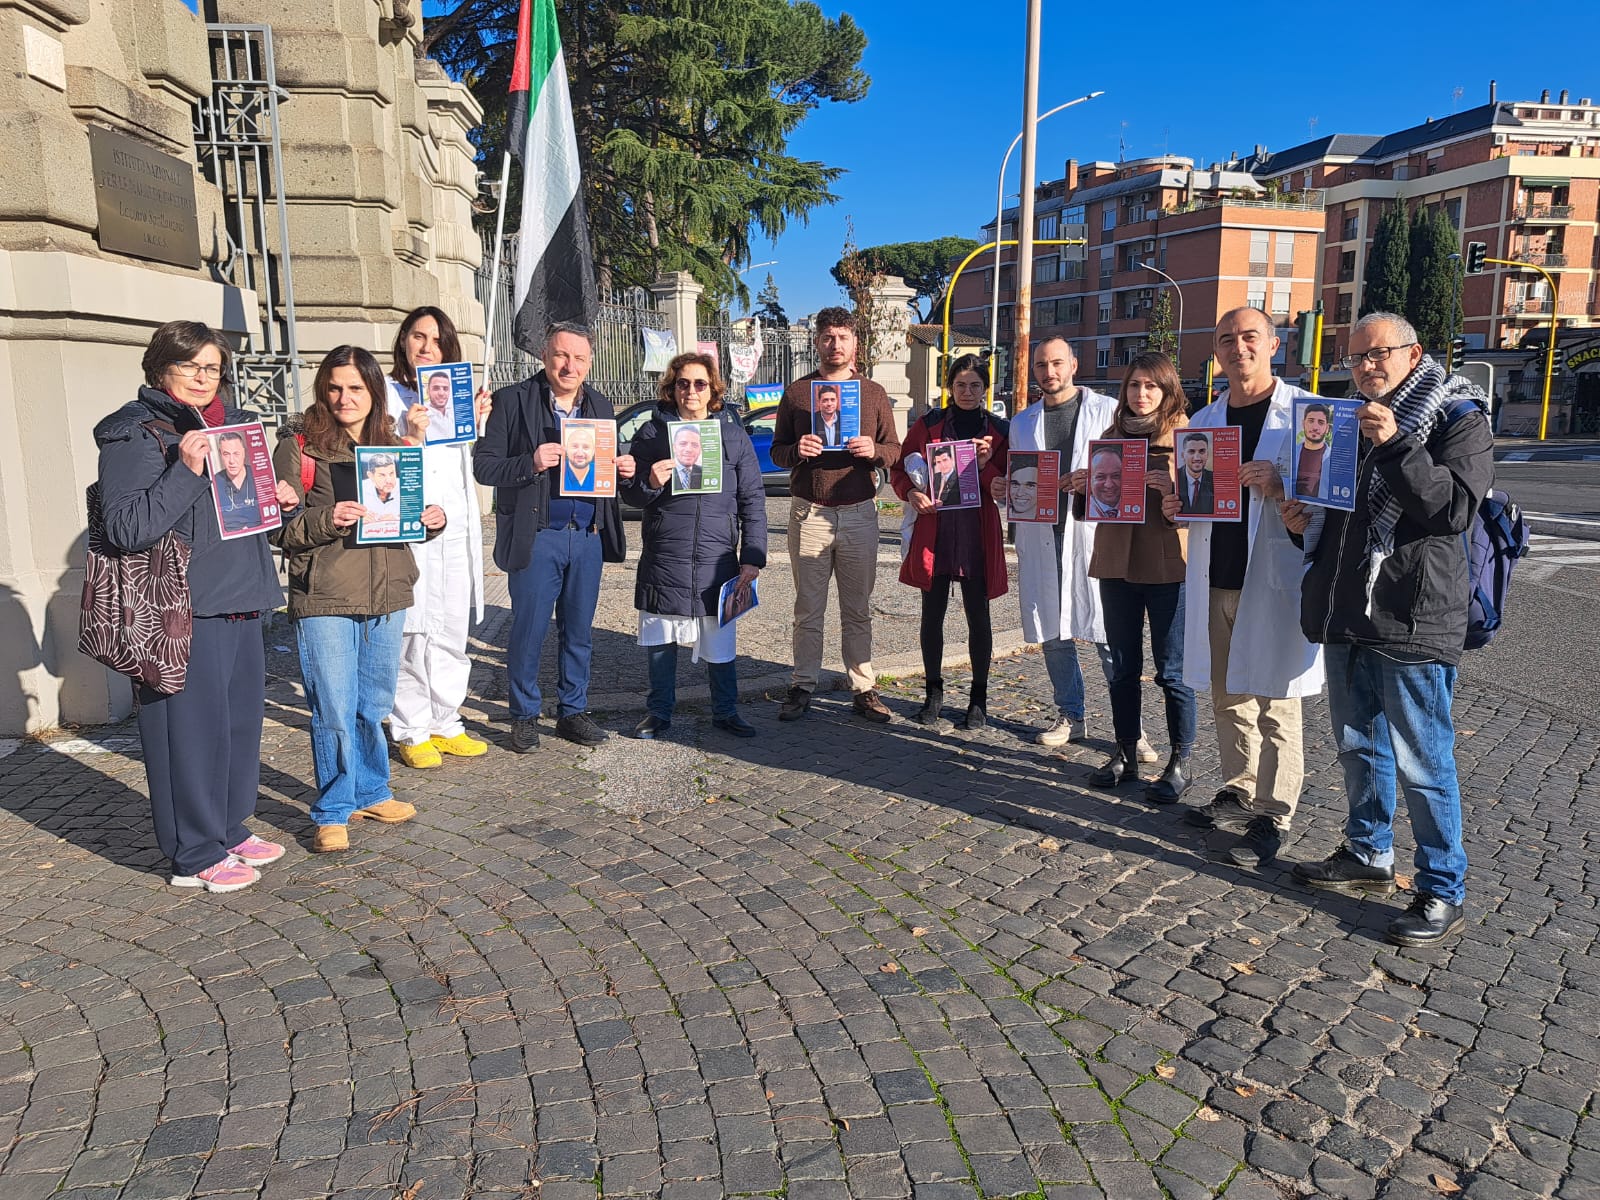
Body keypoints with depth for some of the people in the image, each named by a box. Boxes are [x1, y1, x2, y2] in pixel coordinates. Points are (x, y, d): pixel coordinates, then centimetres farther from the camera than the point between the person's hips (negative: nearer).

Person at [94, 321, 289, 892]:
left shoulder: (230, 423, 16)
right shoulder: (135, 432, -8)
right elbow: (126, 528, -17)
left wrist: (277, 496, 6)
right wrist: (185, 470, -23)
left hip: (241, 603, 8)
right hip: (184, 612, -8)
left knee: (241, 719, 15)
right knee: (193, 727, -1)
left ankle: (230, 829, 31)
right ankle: (195, 855, 13)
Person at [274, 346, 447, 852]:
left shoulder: (392, 443, 11)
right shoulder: (298, 444, -3)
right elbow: (280, 526, -7)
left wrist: (432, 519, -3)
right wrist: (326, 520, -24)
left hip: (387, 595, 5)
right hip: (324, 600, -4)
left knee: (375, 705, 16)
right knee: (334, 710, 0)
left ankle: (371, 792, 33)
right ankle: (333, 811, 15)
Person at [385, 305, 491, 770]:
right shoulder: (386, 393, 0)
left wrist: (474, 423, 5)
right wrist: (411, 436, -22)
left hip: (456, 526, 6)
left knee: (452, 631, 9)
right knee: (411, 631, -3)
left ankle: (445, 723, 20)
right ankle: (410, 732, 8)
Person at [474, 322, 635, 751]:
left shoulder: (601, 408, 11)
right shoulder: (512, 400, -3)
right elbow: (483, 465, -6)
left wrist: (622, 469, -4)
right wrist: (530, 463, -22)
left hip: (588, 537, 4)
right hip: (536, 538, -4)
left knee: (579, 632, 12)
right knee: (528, 632, 4)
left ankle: (572, 712, 25)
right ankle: (524, 716, 19)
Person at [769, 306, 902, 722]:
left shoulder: (874, 393, 10)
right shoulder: (796, 391, 8)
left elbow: (895, 450, 9)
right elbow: (776, 451, 8)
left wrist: (873, 450, -13)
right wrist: (796, 451, -15)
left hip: (858, 513, 1)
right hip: (808, 512, 0)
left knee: (858, 610, 5)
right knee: (808, 609, 4)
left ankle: (863, 689, 11)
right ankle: (802, 687, 12)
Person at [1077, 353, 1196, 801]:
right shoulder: (1111, 435, 12)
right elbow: (1094, 503, 18)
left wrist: (1178, 497, -25)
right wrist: (1082, 489, -3)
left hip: (1168, 566, -5)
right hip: (1116, 562, 5)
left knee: (1171, 671, 1)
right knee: (1123, 667, 12)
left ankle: (1180, 761, 14)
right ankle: (1125, 755, 23)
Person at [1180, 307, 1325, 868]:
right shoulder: (1202, 422, 13)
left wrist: (1284, 485, -25)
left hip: (1275, 581, -5)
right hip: (1215, 579, 6)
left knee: (1274, 704, 0)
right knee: (1228, 697, 14)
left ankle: (1272, 816, 10)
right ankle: (1239, 794, 28)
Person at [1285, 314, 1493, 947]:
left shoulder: (1457, 418, -4)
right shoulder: (1351, 419, 16)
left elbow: (1455, 508, -18)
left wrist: (1396, 445, -25)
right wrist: (1305, 520, 5)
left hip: (1411, 620, -7)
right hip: (1346, 614, 7)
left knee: (1421, 762, -2)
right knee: (1358, 746, 17)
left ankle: (1443, 892, 11)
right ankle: (1368, 856, 33)